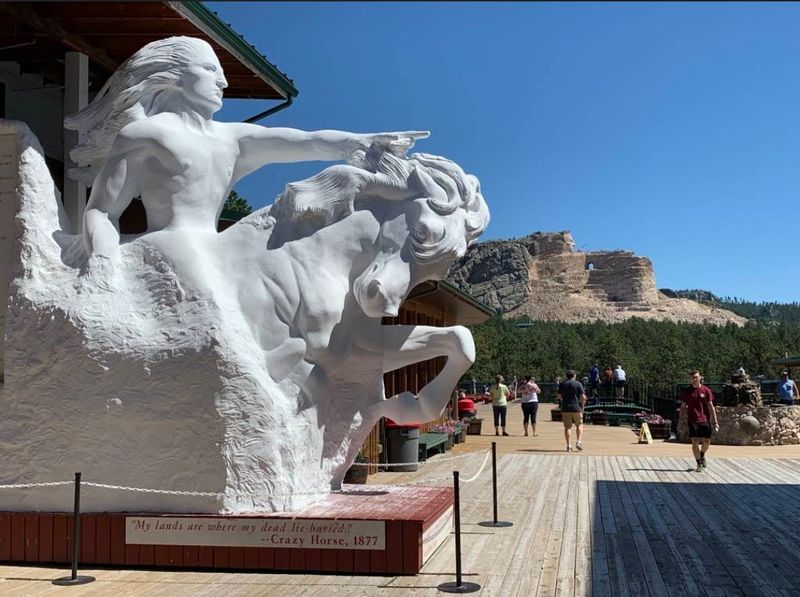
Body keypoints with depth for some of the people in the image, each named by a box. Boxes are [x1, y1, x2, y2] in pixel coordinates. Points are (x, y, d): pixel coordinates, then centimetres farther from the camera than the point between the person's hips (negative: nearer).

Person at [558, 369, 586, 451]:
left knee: (567, 427, 4)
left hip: (565, 408, 2)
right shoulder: (578, 384, -2)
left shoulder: (562, 384, 8)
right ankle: (579, 442, -2)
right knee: (579, 425, 12)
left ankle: (569, 446, -1)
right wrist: (582, 404, 8)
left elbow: (559, 397, 11)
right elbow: (583, 397, -7)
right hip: (576, 408, -2)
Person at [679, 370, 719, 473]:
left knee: (707, 442, 4)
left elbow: (710, 406, 1)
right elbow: (683, 407, 8)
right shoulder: (687, 391, 3)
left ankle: (702, 455, 35)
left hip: (705, 420, 0)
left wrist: (715, 422, -3)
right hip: (692, 421, 0)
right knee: (695, 442, -4)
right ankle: (699, 464, 5)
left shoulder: (706, 390, 1)